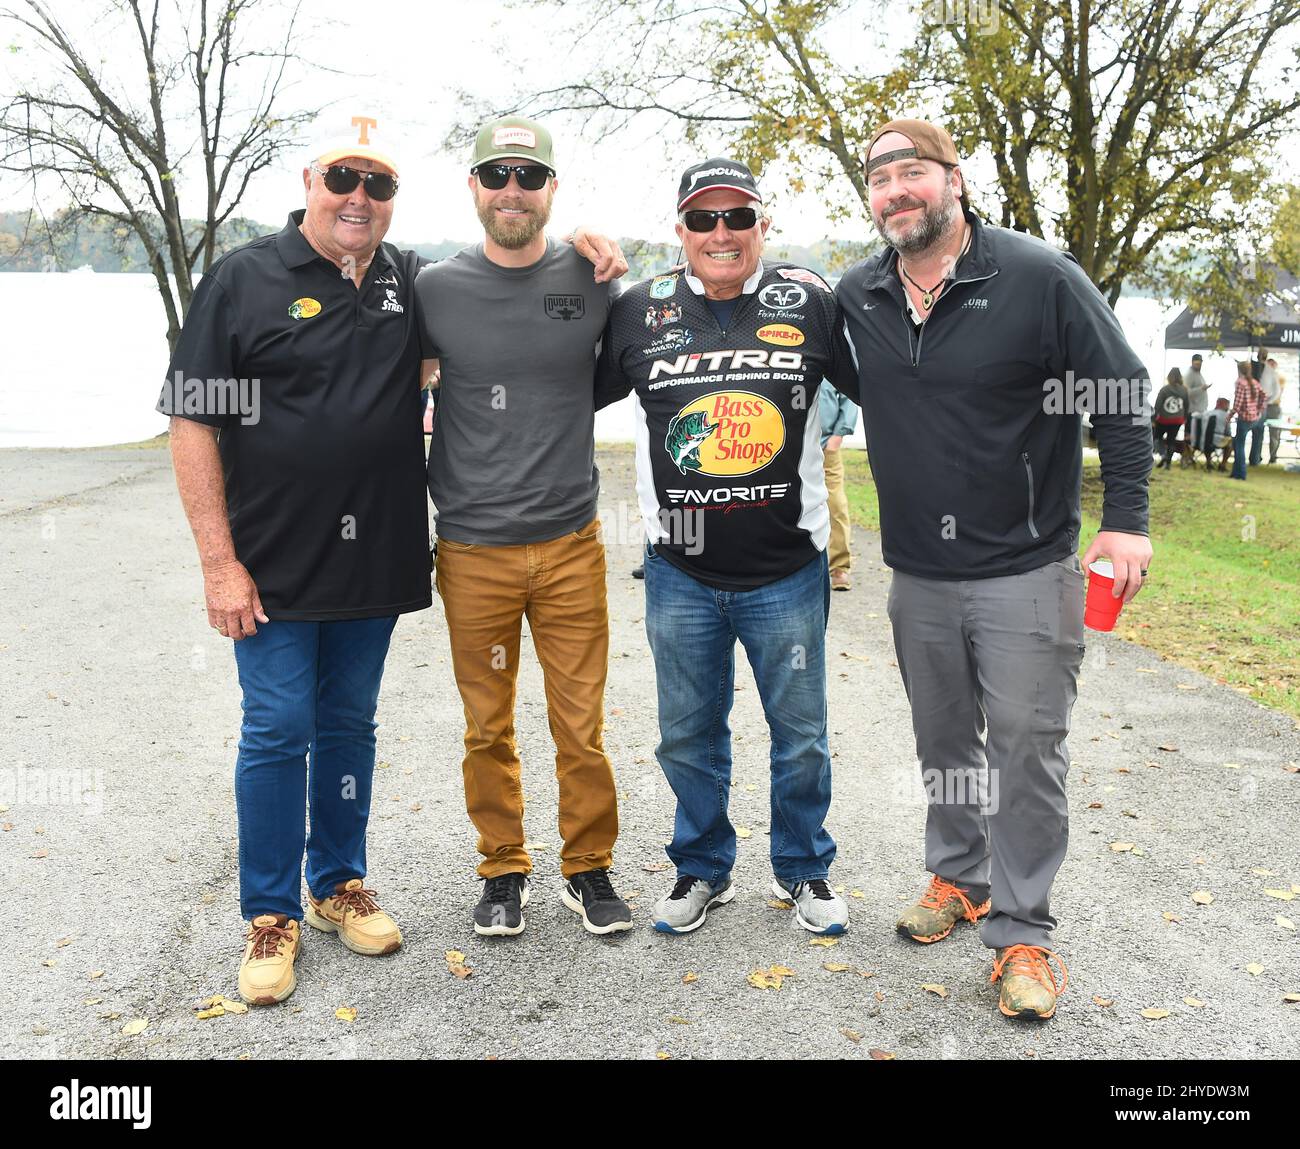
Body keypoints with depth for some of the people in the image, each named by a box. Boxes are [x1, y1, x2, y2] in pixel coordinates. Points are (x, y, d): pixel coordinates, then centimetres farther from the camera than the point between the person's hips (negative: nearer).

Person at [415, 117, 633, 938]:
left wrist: (552, 412, 3)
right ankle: (504, 869, 28)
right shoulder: (435, 290, 0)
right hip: (472, 551, 0)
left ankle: (590, 867, 25)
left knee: (582, 723, 6)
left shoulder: (592, 281, 2)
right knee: (489, 728, 9)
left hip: (571, 545, 0)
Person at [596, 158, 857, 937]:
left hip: (788, 571, -1)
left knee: (801, 735, 12)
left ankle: (804, 869, 35)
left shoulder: (811, 303, -2)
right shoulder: (639, 311, 1)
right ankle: (703, 869, 35)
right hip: (680, 573, 1)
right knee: (688, 736, 14)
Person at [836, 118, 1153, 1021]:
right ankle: (959, 878, 37)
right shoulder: (857, 297, 3)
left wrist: (1126, 520, -11)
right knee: (944, 742, 17)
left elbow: (1124, 397, -6)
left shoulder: (1039, 278, -10)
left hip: (1026, 571, -4)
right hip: (918, 576, 5)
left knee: (1025, 749, 0)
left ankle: (1022, 931, 13)